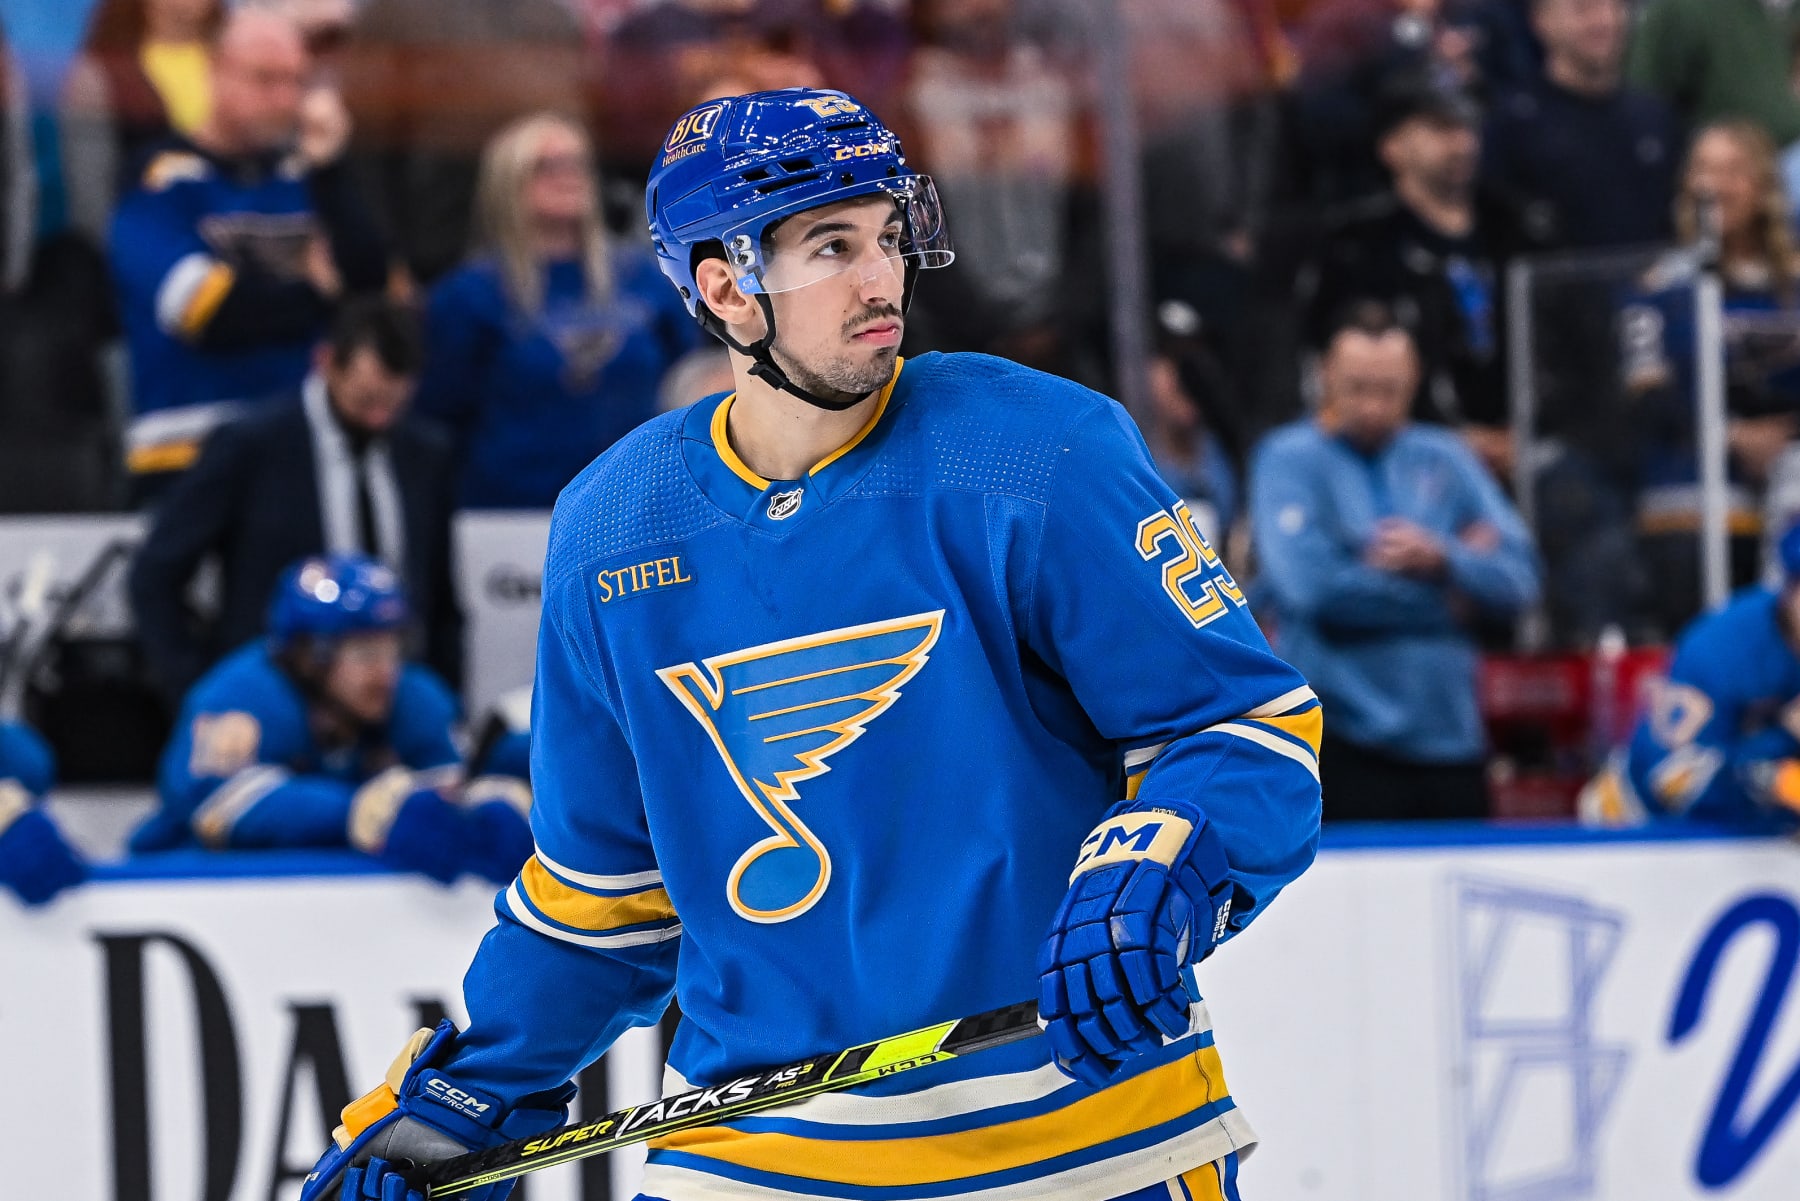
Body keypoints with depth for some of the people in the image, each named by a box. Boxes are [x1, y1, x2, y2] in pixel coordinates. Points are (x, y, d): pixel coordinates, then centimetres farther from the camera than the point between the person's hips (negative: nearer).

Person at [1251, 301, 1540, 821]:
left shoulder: (1444, 459, 13)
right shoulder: (1289, 460, 0)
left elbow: (1517, 577, 6)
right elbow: (1310, 585, -16)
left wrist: (1441, 558, -15)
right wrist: (1445, 594, -5)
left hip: (1451, 735, 4)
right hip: (1345, 749, -4)